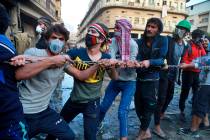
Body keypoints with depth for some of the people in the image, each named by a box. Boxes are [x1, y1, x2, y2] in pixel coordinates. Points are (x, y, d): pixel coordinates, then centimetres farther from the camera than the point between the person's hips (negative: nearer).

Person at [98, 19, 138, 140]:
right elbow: (111, 57, -19)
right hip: (115, 80, 5)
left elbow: (131, 64, -18)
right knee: (103, 106, 14)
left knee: (122, 112, -8)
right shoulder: (114, 41, -2)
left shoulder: (132, 44, -13)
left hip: (129, 82, -4)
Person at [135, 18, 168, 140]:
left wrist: (149, 62, -29)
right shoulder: (140, 41, 2)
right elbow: (136, 57, -6)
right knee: (138, 106, 13)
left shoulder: (163, 40, -5)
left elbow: (161, 60, -12)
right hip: (138, 78, 4)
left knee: (148, 107, 8)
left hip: (152, 79, -4)